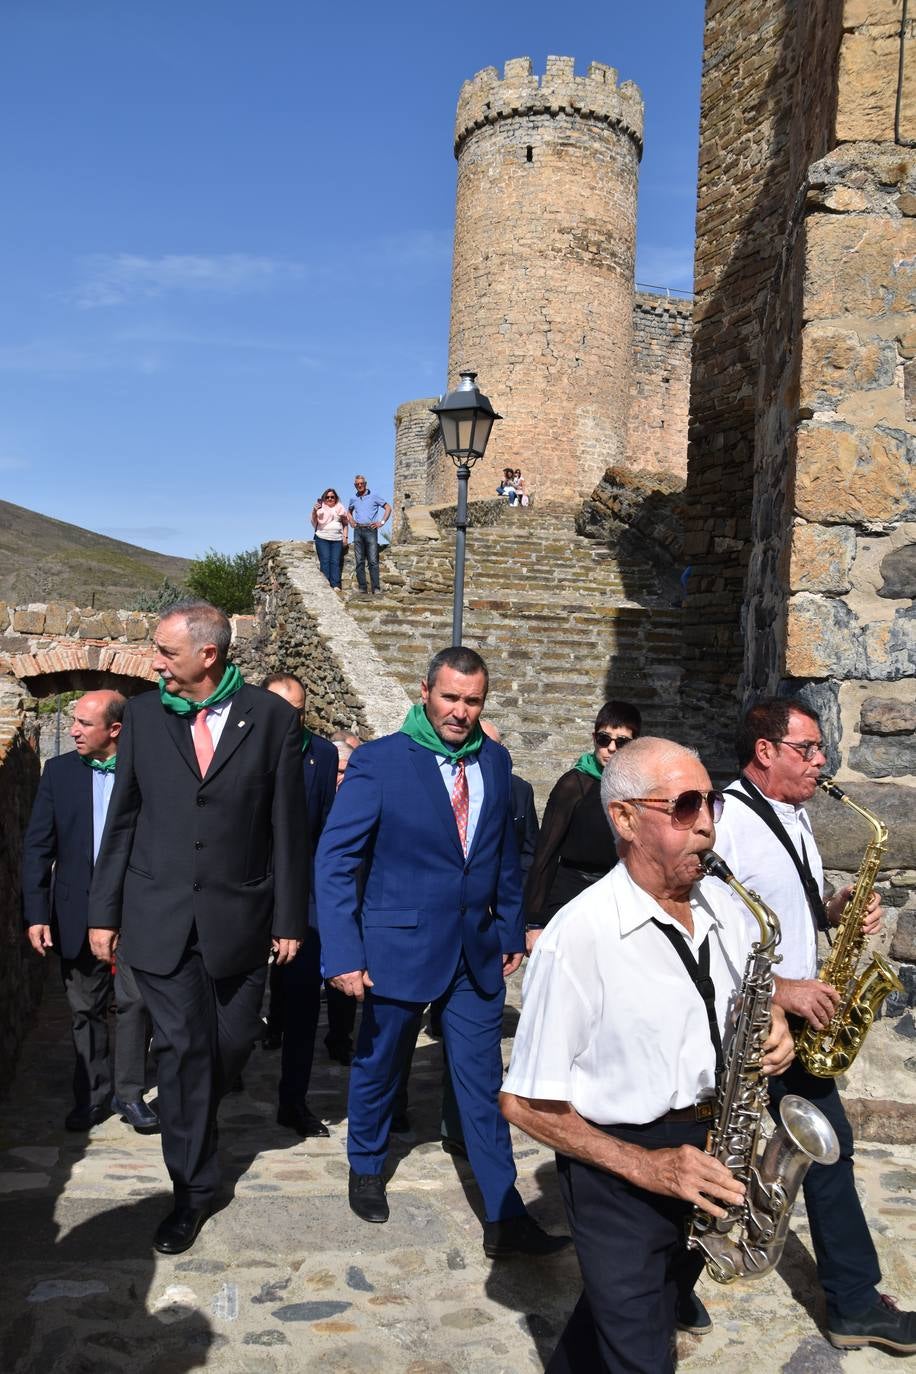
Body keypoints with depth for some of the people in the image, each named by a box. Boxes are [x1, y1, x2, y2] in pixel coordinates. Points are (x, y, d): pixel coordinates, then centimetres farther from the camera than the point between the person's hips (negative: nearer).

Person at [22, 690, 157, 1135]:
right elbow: (37, 847, 2)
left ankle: (129, 1093, 17)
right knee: (85, 1010, 11)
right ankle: (91, 1097, 24)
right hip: (76, 914, 2)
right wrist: (36, 914, -3)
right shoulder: (58, 772, 1)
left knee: (134, 1003, 2)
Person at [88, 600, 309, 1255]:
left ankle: (193, 1119, 44)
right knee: (183, 1048, 3)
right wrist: (104, 911, 5)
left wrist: (290, 919, -2)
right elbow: (123, 819, 6)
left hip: (238, 917, 0)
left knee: (234, 1041, 10)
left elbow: (288, 825, -3)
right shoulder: (144, 715, 1)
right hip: (159, 918, 1)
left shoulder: (273, 717, -5)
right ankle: (194, 1186, 20)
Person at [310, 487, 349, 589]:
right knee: (325, 561, -11)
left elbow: (345, 524, 21)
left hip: (337, 539, 2)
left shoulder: (340, 508, 16)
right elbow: (314, 522, 1)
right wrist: (314, 511, -16)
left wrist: (345, 536, 11)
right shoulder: (320, 508, 9)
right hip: (322, 538, -2)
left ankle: (335, 585, -12)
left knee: (335, 562, -7)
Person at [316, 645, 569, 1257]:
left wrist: (511, 932, 11)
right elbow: (335, 859, -13)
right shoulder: (379, 761, -13)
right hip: (398, 947, -3)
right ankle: (367, 1168, 44)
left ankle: (505, 1218, 16)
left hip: (477, 953, 3)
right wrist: (343, 952, -18)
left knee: (484, 1085, 6)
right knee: (379, 1065, 18)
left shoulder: (495, 761, 2)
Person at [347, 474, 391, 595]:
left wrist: (382, 522, -1)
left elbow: (388, 507, 7)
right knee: (359, 561, 0)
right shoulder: (353, 499, 16)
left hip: (370, 530, -4)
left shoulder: (374, 497, 4)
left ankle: (376, 588, -12)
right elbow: (349, 511, 35)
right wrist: (351, 520, 16)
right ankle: (362, 588, 2)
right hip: (358, 531, 4)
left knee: (373, 561, -10)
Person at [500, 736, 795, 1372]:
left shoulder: (719, 901, -4)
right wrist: (645, 1166, -24)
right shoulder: (579, 934, -25)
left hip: (710, 1147, 7)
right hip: (619, 1161, -6)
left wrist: (770, 1023, -8)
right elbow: (525, 1103, -19)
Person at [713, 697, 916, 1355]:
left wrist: (834, 909, 0)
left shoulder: (795, 817, 9)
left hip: (802, 1022, 9)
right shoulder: (725, 823, -21)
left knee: (830, 1152, 14)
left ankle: (856, 1304, 28)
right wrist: (777, 989, -23)